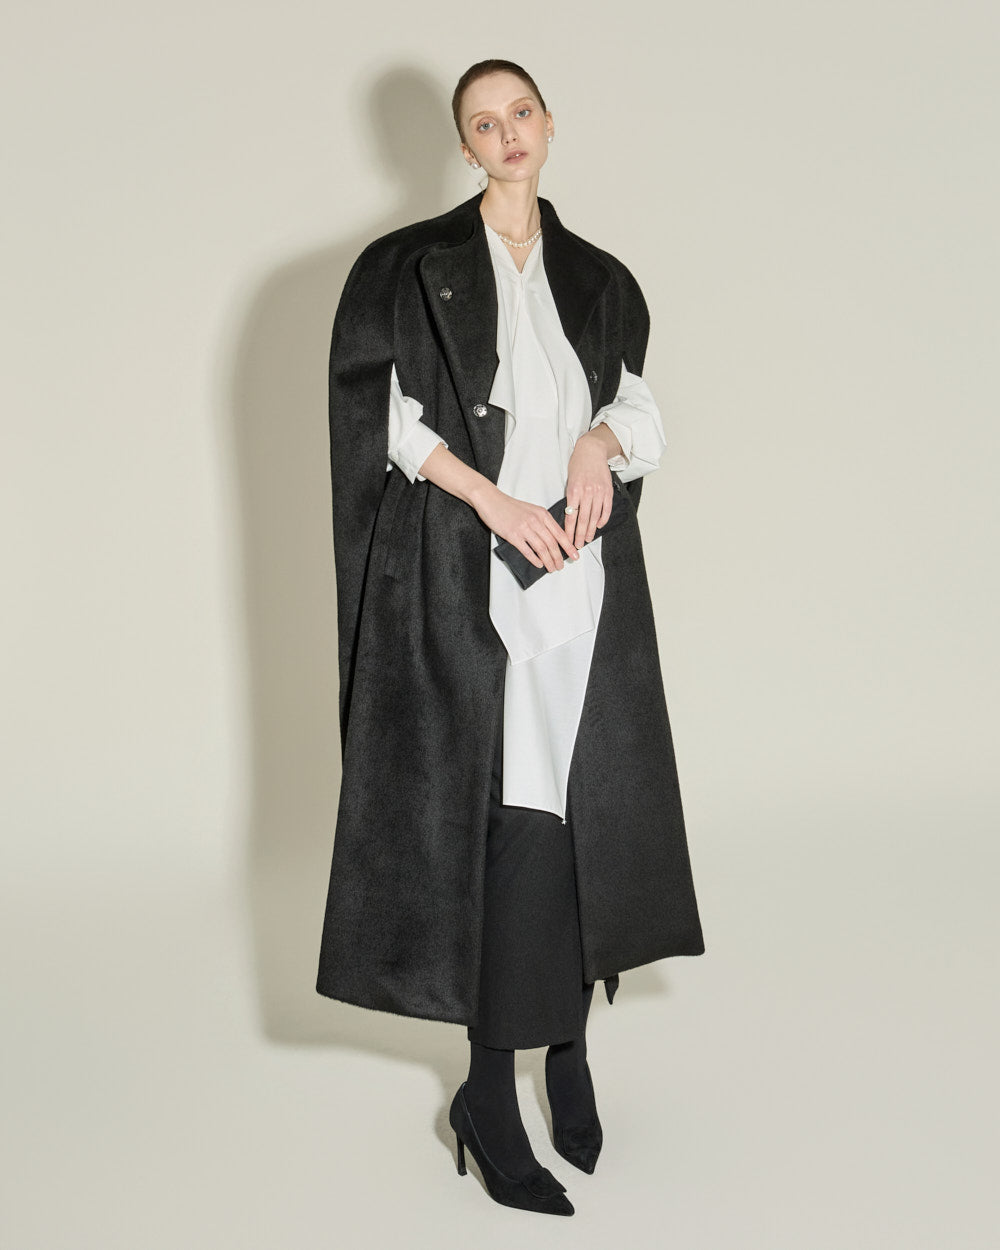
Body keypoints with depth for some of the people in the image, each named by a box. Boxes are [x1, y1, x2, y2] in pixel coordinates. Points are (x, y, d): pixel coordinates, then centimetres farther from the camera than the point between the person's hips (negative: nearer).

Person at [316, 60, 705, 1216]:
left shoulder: (597, 280, 15)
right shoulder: (416, 265, 3)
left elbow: (636, 406, 15)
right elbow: (396, 420, -3)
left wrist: (601, 440, -8)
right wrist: (496, 501, -15)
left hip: (585, 579, 4)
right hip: (472, 587, -4)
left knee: (581, 813, 4)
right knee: (499, 817, -6)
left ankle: (568, 1048, 20)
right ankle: (491, 1091, 4)